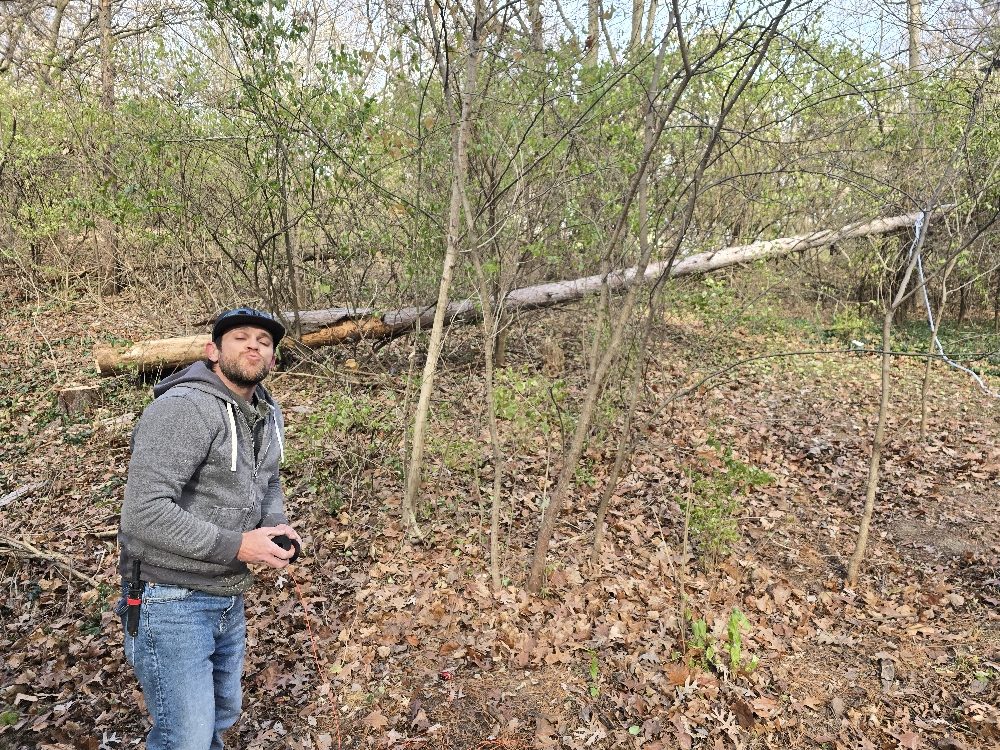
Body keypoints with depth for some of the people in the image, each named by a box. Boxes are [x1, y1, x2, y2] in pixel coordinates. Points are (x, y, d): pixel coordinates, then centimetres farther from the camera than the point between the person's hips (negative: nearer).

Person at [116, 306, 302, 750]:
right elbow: (144, 514, -28)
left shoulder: (267, 414, 5)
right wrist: (236, 545, -25)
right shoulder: (183, 409, -22)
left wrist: (276, 527, -3)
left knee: (223, 714, 25)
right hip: (171, 599, -8)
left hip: (229, 597, 9)